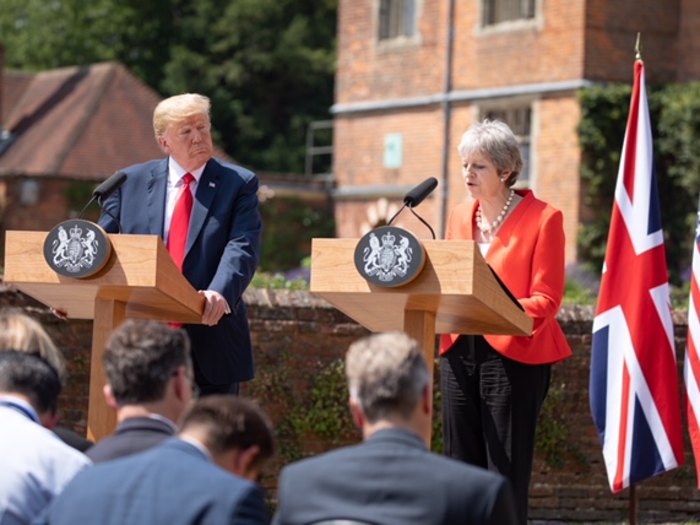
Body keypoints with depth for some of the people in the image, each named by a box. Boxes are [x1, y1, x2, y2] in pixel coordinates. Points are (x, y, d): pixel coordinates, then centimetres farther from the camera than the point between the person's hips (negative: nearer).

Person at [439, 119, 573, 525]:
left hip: (514, 353, -6)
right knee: (462, 469, 7)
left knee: (507, 475, -7)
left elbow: (546, 300, -10)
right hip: (461, 351, 6)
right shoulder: (460, 216, 13)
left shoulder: (542, 219, -6)